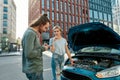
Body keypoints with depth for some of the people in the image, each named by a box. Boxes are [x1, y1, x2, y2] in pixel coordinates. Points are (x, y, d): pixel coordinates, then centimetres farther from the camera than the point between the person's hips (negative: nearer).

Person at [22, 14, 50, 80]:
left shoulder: (34, 33, 12)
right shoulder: (30, 33, -19)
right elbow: (29, 54, -25)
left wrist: (42, 47, 3)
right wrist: (42, 49, -14)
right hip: (34, 70, -10)